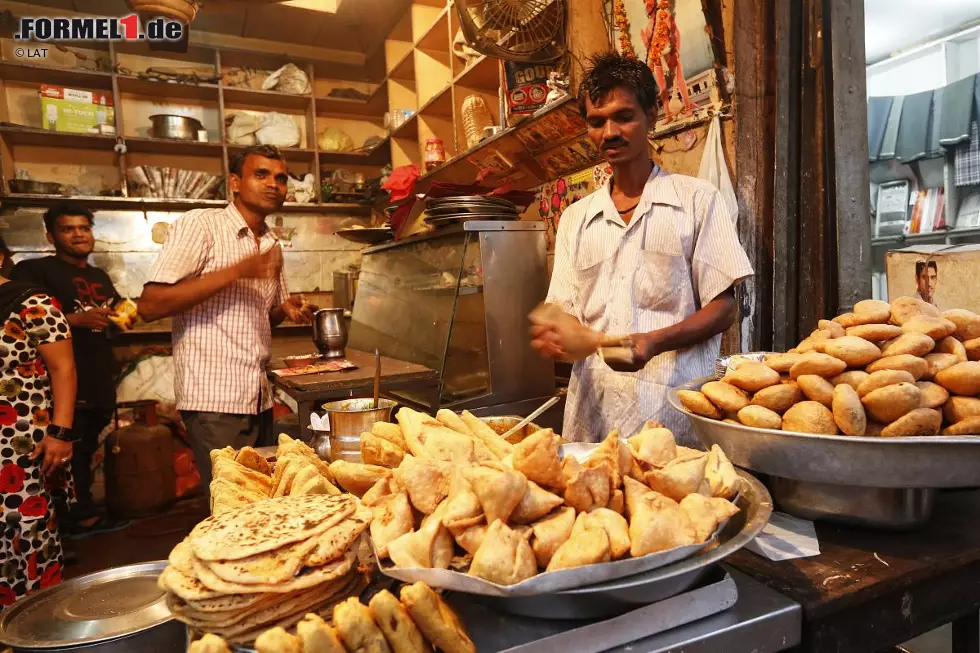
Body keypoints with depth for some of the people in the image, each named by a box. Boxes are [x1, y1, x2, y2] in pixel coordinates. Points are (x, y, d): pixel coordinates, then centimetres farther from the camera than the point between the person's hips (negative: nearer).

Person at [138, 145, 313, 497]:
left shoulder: (272, 245, 14)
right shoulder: (199, 224, -7)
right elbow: (149, 306, -15)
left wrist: (287, 309, 2)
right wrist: (237, 272, -20)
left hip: (260, 399, 7)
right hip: (214, 400, -7)